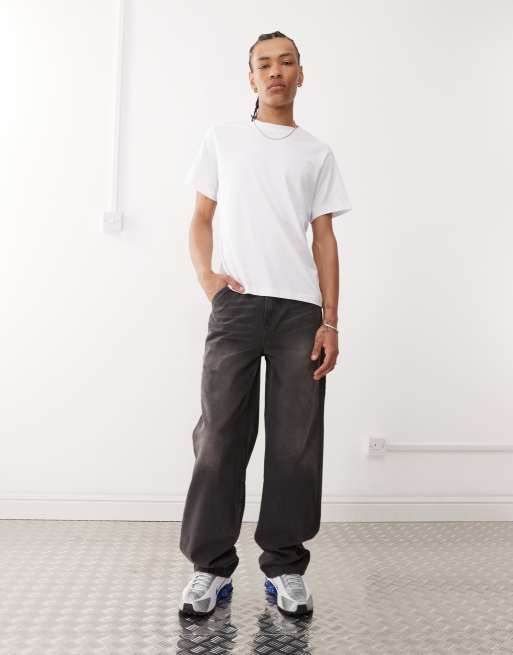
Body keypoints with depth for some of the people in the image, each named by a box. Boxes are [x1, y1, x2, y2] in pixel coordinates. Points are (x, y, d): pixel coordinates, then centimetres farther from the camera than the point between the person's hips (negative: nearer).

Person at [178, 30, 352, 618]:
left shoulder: (317, 153, 17)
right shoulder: (223, 138, 16)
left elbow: (324, 237, 11)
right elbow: (201, 219, 14)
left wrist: (330, 321, 2)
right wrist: (206, 276, -6)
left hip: (300, 309, 1)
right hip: (236, 304, -1)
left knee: (296, 442, 0)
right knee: (221, 437, -2)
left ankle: (285, 566, 14)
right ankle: (211, 566, 11)